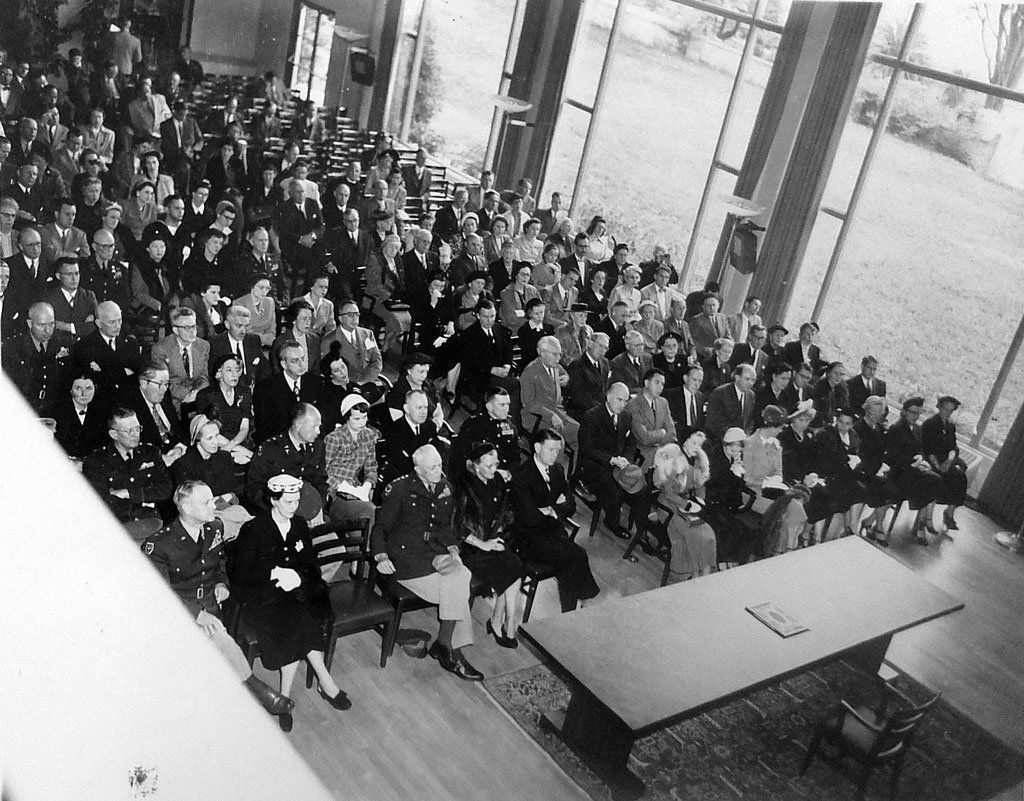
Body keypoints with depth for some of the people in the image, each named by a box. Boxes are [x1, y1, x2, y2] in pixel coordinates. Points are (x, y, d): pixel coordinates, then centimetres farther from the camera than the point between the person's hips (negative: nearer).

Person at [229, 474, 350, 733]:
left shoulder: (300, 525, 8)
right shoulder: (253, 530, -7)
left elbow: (311, 564, 10)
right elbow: (240, 575, -7)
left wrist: (298, 576, -12)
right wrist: (274, 575, -16)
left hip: (297, 590, 4)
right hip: (261, 598, -4)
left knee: (298, 627, -28)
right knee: (300, 618, -31)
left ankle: (285, 695, -20)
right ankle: (326, 683, -19)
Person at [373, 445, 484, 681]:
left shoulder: (444, 488, 13)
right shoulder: (399, 489, -3)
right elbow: (380, 527, -1)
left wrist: (453, 548, 5)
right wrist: (381, 556, -16)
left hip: (436, 552, 5)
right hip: (406, 557, -5)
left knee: (461, 576, -25)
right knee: (456, 583, -24)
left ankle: (444, 645, -15)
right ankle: (448, 649, -10)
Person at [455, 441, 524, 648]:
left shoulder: (498, 481, 6)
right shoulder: (464, 488, -14)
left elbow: (504, 513, 19)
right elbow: (458, 526, -13)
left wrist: (497, 536, 4)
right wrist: (483, 544, -14)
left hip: (495, 540, 6)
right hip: (470, 546, -6)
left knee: (514, 568, -21)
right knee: (512, 571, -22)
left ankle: (497, 621, -5)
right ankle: (508, 627, -9)